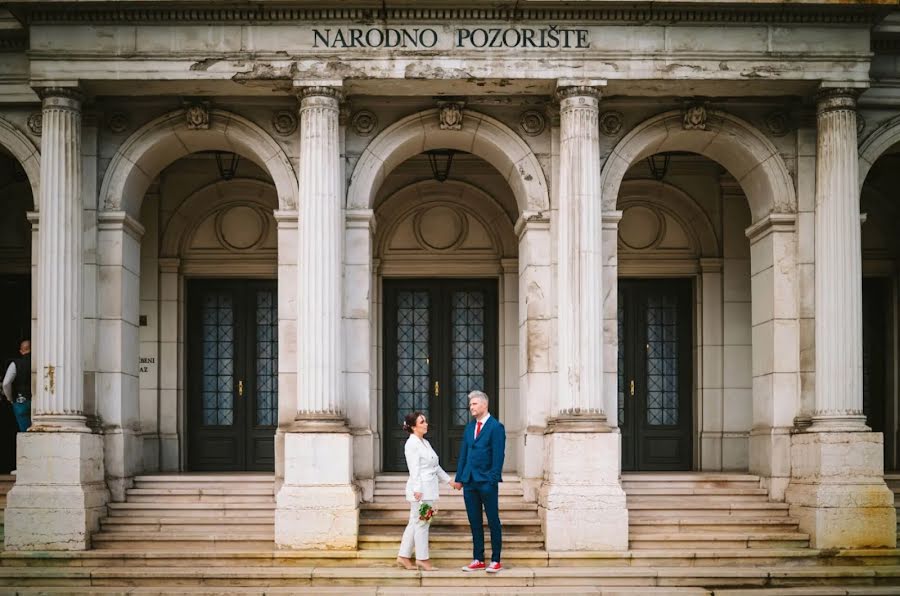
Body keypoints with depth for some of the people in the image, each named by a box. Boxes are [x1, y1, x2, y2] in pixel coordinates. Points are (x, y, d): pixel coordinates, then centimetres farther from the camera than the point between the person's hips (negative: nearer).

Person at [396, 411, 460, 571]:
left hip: (429, 489, 9)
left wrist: (449, 481, 22)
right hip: (420, 489, -9)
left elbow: (436, 466, 23)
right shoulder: (412, 443, -10)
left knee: (415, 522, 11)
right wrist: (417, 490, -23)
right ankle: (422, 558, 5)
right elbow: (414, 469, -17)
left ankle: (403, 556, 16)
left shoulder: (425, 442, 17)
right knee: (421, 523, -2)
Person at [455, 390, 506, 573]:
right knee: (474, 522, 9)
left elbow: (498, 455, -12)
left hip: (487, 482, -6)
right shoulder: (469, 427, 13)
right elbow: (463, 454, 16)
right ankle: (478, 560, 15)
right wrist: (459, 477, 10)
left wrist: (493, 479, -17)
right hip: (469, 482, 6)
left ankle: (495, 561, 8)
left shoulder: (496, 427, -7)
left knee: (493, 522, 2)